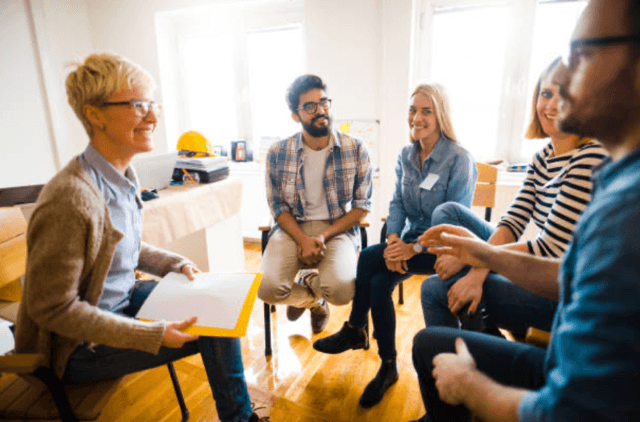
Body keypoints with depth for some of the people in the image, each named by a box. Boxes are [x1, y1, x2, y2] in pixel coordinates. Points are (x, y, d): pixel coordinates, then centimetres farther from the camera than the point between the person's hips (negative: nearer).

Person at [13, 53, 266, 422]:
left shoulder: (124, 175, -2)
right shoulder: (71, 198, -30)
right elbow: (52, 308, -25)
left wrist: (178, 264, -1)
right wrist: (155, 335, -26)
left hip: (123, 299, 8)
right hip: (80, 348, -8)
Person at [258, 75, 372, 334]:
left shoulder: (355, 150, -3)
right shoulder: (278, 154, -2)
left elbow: (362, 206, -1)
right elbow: (278, 206, 3)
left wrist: (323, 236, -13)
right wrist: (303, 240, -15)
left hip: (338, 228, 0)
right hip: (292, 227, 1)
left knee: (341, 290, -28)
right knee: (268, 289, -23)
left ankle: (308, 281, 13)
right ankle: (313, 299, 15)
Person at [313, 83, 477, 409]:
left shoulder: (459, 160, -14)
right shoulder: (405, 156, 6)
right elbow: (397, 203, 2)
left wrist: (414, 248, -26)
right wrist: (393, 241, -16)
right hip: (409, 241, 6)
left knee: (369, 258, -22)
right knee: (378, 283, -19)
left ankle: (355, 330, 0)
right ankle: (388, 366, 2)